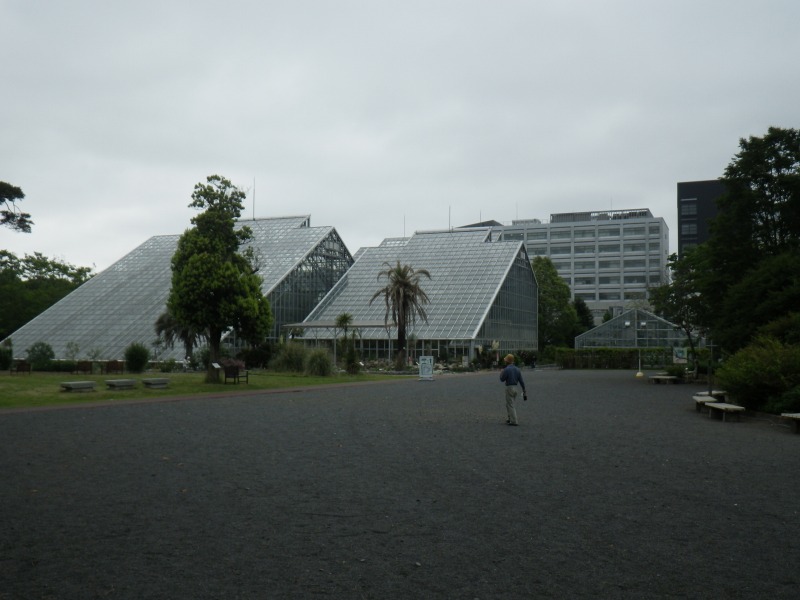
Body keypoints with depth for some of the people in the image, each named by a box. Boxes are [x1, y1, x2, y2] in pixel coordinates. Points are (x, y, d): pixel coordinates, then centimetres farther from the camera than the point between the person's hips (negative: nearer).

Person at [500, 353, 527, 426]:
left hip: (509, 388, -7)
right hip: (515, 388, 7)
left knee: (510, 405, -3)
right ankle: (510, 418, 28)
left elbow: (502, 379, -9)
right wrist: (524, 391, 8)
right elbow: (521, 381, 5)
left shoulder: (506, 369, -16)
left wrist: (502, 371, 6)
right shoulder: (517, 369, 6)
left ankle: (514, 421, -7)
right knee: (509, 404, 22)